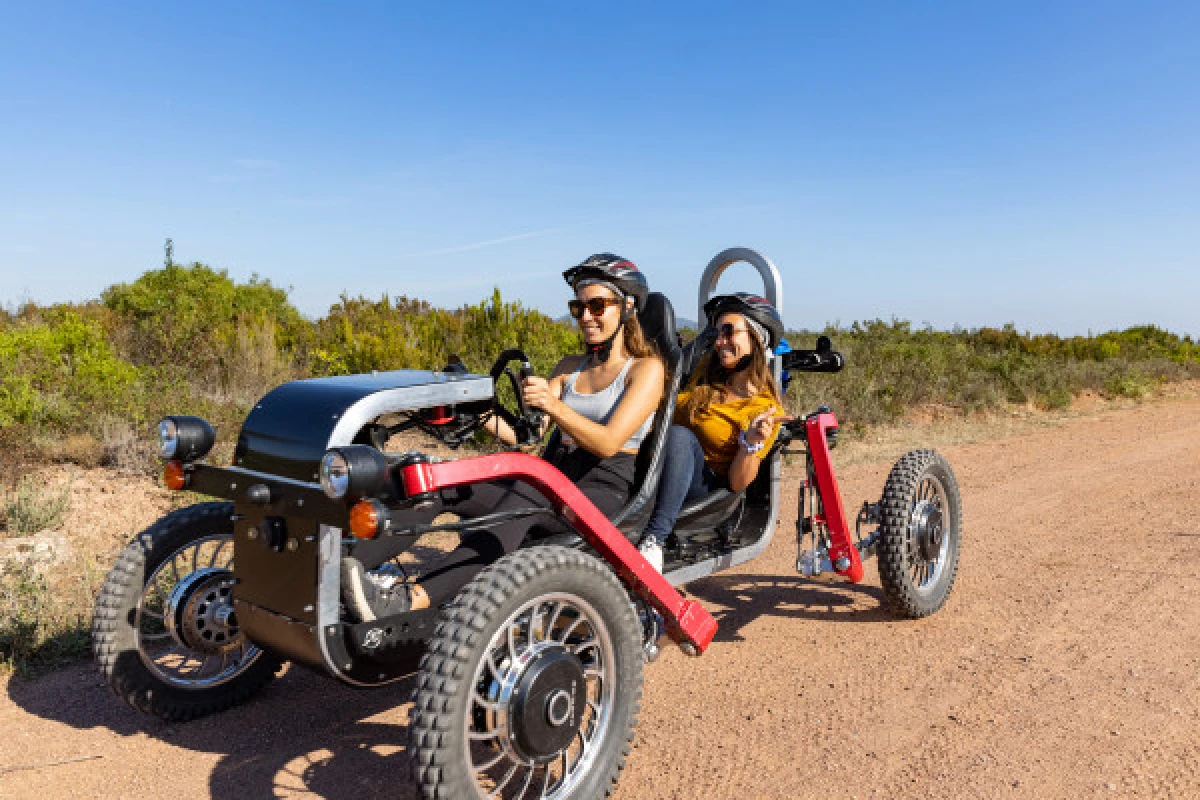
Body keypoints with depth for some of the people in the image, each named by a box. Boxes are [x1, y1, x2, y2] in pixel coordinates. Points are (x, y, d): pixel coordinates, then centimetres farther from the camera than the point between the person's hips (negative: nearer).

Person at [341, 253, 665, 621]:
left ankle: (412, 599, -54)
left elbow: (608, 443, -14)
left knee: (522, 497, -39)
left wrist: (554, 406, -29)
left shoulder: (646, 368, 1)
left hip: (607, 491, -6)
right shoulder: (570, 367, 20)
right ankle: (349, 566, -28)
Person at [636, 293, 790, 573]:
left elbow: (737, 484, -8)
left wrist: (751, 443, -25)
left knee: (679, 436, -34)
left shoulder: (767, 409, -5)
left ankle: (654, 539, -41)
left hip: (706, 487, -5)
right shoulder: (706, 368, 8)